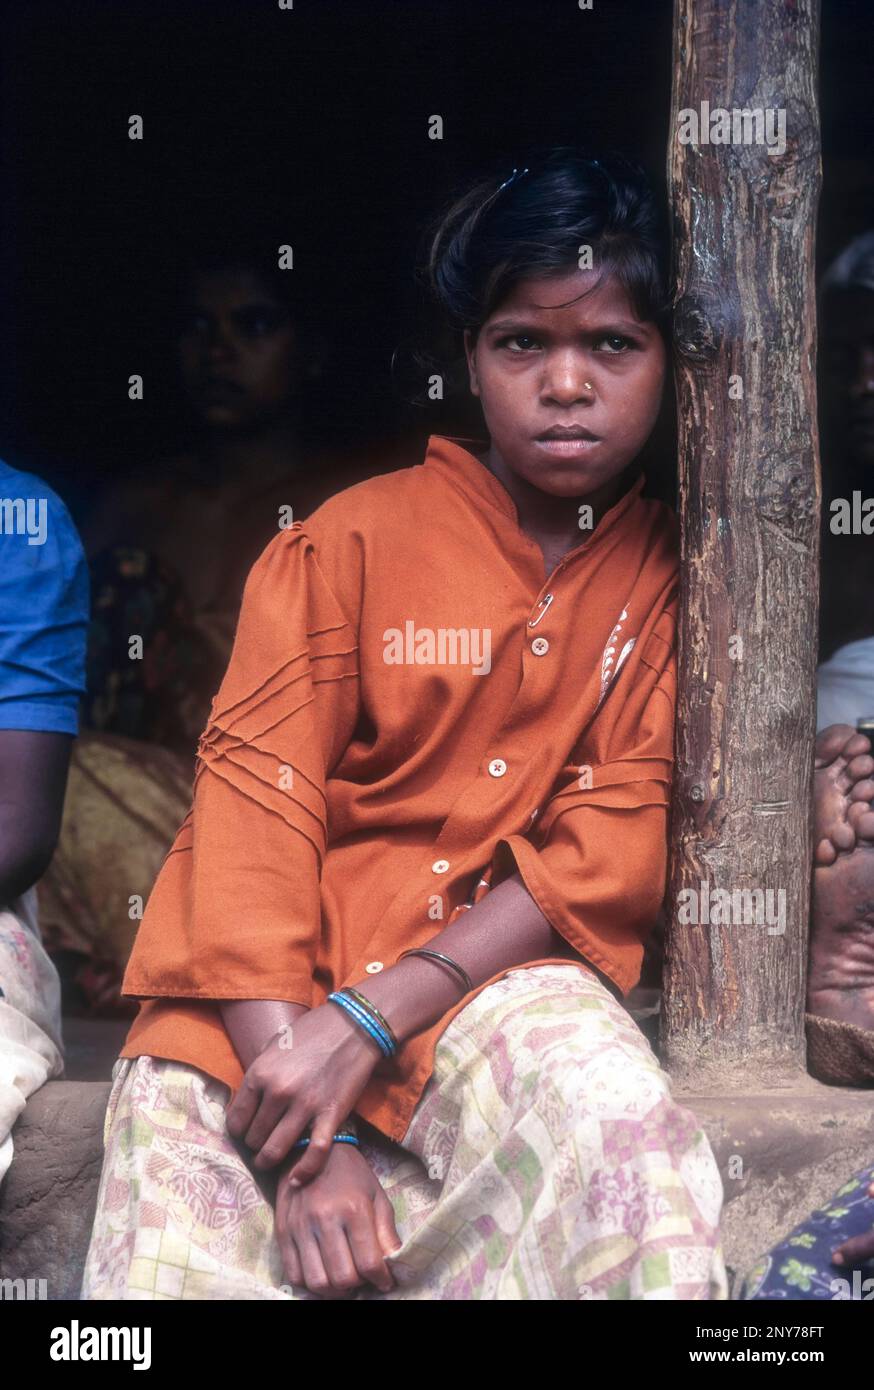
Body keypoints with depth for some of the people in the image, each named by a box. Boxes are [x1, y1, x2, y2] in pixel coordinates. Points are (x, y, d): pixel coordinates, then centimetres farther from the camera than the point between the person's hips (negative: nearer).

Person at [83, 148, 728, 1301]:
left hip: (494, 969, 1)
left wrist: (367, 1022, -16)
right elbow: (253, 809, -7)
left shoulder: (671, 577, 5)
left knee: (624, 1145, -30)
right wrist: (313, 1140, -17)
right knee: (176, 1265, -21)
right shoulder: (352, 541, 0)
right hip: (264, 996, 0)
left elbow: (614, 851, -3)